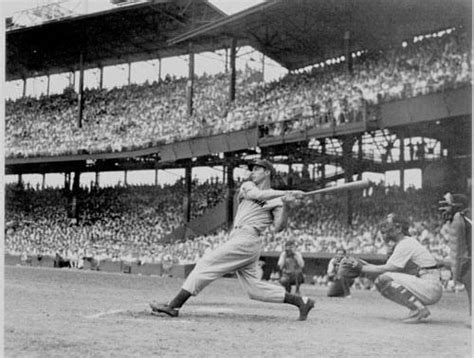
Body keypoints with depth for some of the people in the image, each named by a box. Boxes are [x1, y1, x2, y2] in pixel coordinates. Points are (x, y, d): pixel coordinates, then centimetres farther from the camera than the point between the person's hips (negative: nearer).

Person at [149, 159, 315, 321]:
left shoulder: (277, 199, 5)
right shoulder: (247, 186, 20)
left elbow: (278, 227, -6)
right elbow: (258, 194, -3)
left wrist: (286, 205, -20)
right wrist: (287, 192, -8)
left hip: (247, 239, -7)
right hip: (236, 238, 7)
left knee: (206, 264, -12)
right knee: (254, 287, 5)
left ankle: (174, 306, -11)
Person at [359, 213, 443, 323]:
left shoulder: (405, 244, -12)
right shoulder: (402, 244, 16)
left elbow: (387, 269, -17)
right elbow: (389, 267, 13)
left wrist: (361, 268, -11)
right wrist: (367, 265, 4)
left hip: (432, 288, -10)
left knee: (385, 279, -21)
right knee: (380, 282, 10)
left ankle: (419, 309, -14)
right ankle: (418, 307, 9)